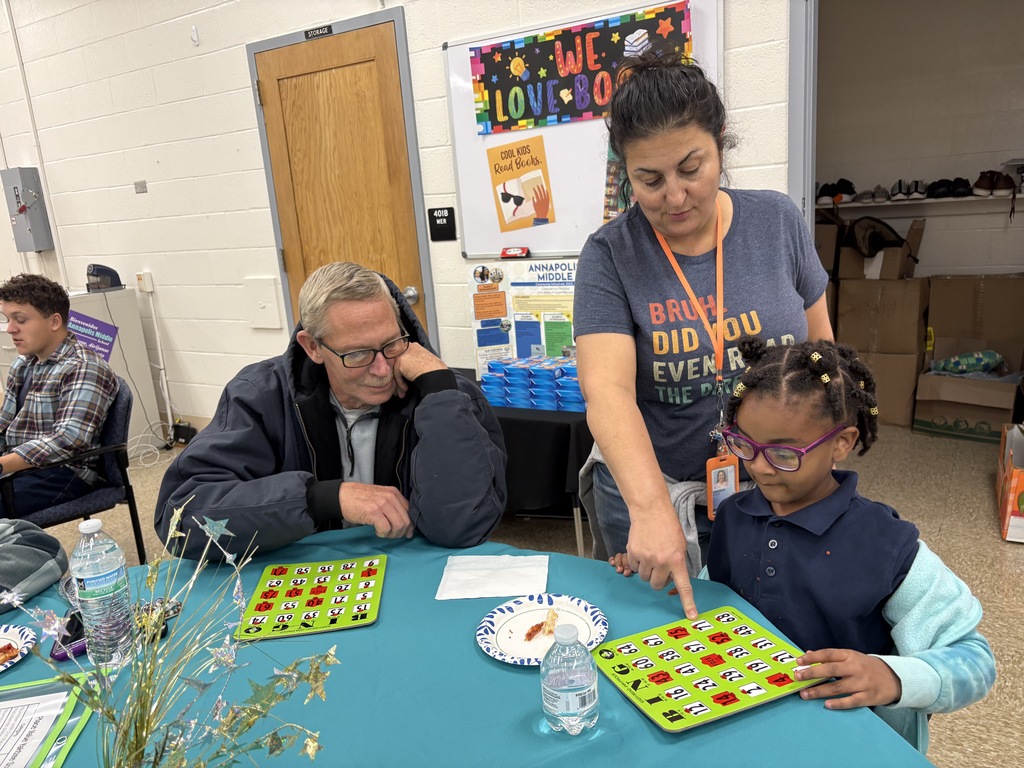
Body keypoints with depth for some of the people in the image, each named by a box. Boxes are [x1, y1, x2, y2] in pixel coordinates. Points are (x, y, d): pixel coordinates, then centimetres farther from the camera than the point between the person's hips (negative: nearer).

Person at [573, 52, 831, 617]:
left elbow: (819, 353, 5)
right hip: (650, 490, -2)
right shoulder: (609, 257, -13)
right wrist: (652, 508, -38)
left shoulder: (777, 221, -4)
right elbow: (607, 391, -26)